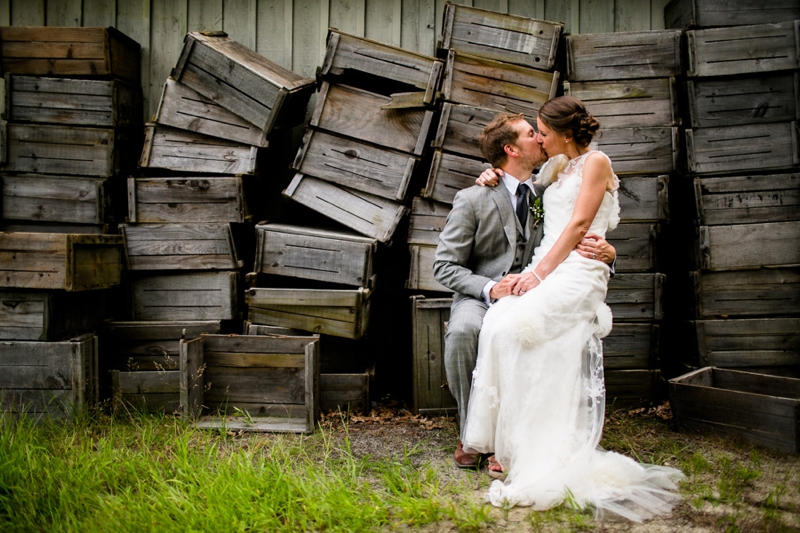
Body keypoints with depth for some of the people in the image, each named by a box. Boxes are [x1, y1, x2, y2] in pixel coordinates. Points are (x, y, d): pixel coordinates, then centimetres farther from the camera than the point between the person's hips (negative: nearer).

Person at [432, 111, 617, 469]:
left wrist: (606, 251, -16)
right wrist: (489, 288, -22)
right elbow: (444, 266, -4)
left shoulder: (549, 194, 8)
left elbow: (582, 241, 10)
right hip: (479, 297, -2)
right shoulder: (472, 200, -4)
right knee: (462, 331, -37)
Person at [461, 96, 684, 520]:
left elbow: (580, 224, -7)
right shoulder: (559, 170, 26)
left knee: (512, 325, -30)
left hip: (578, 270, -7)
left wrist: (540, 272, -15)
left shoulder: (595, 162, 3)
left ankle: (517, 451, -22)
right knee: (499, 323, -21)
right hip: (547, 270, 7)